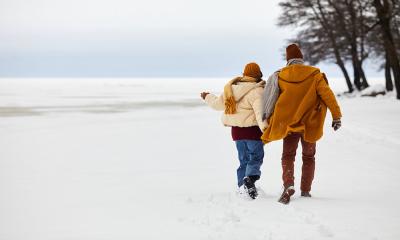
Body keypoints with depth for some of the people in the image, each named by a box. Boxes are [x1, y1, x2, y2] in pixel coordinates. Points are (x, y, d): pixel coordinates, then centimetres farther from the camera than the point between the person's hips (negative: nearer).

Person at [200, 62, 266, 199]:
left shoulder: (231, 89, 9)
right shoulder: (256, 91, -13)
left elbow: (217, 103, 20)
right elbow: (260, 111, -26)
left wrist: (207, 97, 40)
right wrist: (265, 127, -36)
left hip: (236, 130, 6)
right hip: (252, 129, -6)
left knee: (243, 159, 15)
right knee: (256, 157, -2)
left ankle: (242, 187, 10)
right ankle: (250, 178, -26)